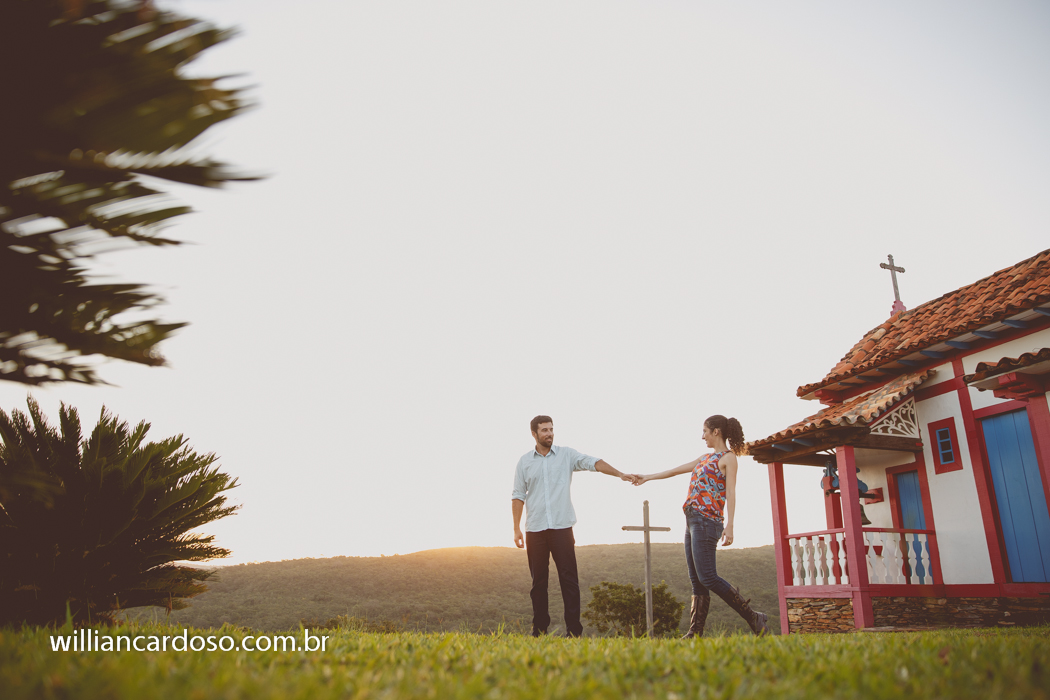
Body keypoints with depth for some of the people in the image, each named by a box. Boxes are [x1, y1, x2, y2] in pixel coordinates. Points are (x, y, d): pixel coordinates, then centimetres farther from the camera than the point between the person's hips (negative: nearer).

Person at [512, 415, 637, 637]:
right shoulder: (525, 461, 8)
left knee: (569, 579, -2)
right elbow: (518, 496, 9)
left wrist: (619, 474, -24)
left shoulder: (566, 455, 5)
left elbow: (592, 462, -9)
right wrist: (516, 528, 3)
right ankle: (539, 630, 15)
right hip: (535, 529, 1)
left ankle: (574, 630, 3)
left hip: (561, 527, -1)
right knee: (538, 580, 6)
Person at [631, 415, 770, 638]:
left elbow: (730, 493, -11)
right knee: (696, 580, 4)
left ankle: (754, 619, -5)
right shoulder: (706, 458, 22)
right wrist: (647, 477, 35)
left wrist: (729, 525, -21)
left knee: (707, 577, -14)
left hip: (707, 521, -8)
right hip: (692, 520, 8)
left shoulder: (728, 458, -1)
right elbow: (676, 470, 30)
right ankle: (695, 633, 4)